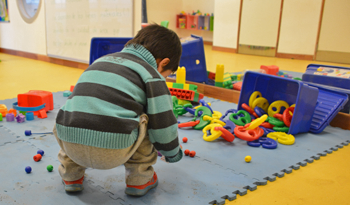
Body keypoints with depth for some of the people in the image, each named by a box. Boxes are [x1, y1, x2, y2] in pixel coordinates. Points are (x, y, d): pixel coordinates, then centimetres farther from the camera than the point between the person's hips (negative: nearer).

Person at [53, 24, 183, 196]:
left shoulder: (102, 60, 28)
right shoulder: (152, 76, 8)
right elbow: (163, 125, 7)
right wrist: (173, 154, 28)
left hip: (71, 146, 6)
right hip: (113, 152, -5)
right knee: (147, 123, 19)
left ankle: (71, 175, 36)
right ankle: (139, 180, 23)